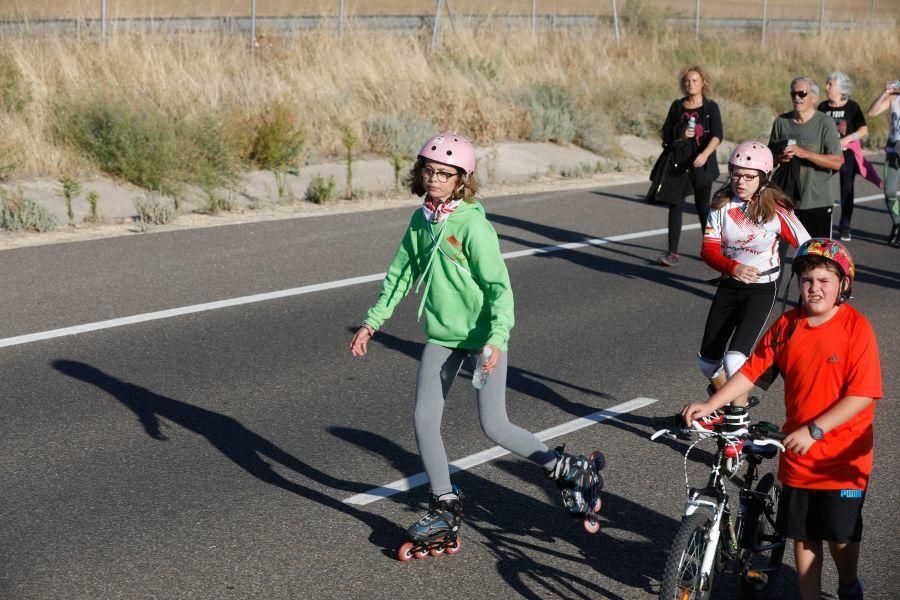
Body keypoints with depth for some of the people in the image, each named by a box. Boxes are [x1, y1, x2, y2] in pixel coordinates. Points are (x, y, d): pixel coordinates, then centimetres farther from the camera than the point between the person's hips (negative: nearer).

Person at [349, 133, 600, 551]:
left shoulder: (473, 225, -18)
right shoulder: (421, 220, 4)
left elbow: (499, 286, -19)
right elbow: (401, 274, 15)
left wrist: (496, 339, -30)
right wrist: (372, 323, 14)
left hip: (482, 336, -7)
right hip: (441, 336, 7)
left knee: (494, 426, -4)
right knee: (423, 419, 1)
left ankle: (569, 470, 17)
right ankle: (445, 506, 17)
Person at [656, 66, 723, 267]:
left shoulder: (711, 107, 1)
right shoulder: (677, 106, 9)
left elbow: (717, 135, -11)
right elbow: (666, 133, 11)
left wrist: (705, 154, -28)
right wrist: (681, 136, -10)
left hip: (702, 165, -2)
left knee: (703, 207, 6)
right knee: (675, 206, -6)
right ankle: (672, 252, -7)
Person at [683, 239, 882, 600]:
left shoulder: (856, 329, -15)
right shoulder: (786, 326, -1)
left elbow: (862, 395, -18)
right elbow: (753, 371, 3)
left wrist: (813, 430, -23)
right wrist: (710, 405, -6)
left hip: (843, 458, -3)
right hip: (798, 454, 3)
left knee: (841, 536, 11)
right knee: (803, 535, 11)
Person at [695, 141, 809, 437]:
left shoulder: (774, 210, -15)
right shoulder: (722, 204, -7)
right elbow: (709, 249, -13)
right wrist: (733, 267, -32)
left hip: (762, 288, -4)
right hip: (729, 284, 4)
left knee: (735, 358, -20)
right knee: (707, 359, 10)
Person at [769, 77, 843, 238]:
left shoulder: (825, 123, -7)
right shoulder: (781, 122, 5)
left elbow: (837, 162, -14)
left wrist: (803, 153, -22)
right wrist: (779, 158, -9)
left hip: (816, 201, -4)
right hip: (784, 198, 4)